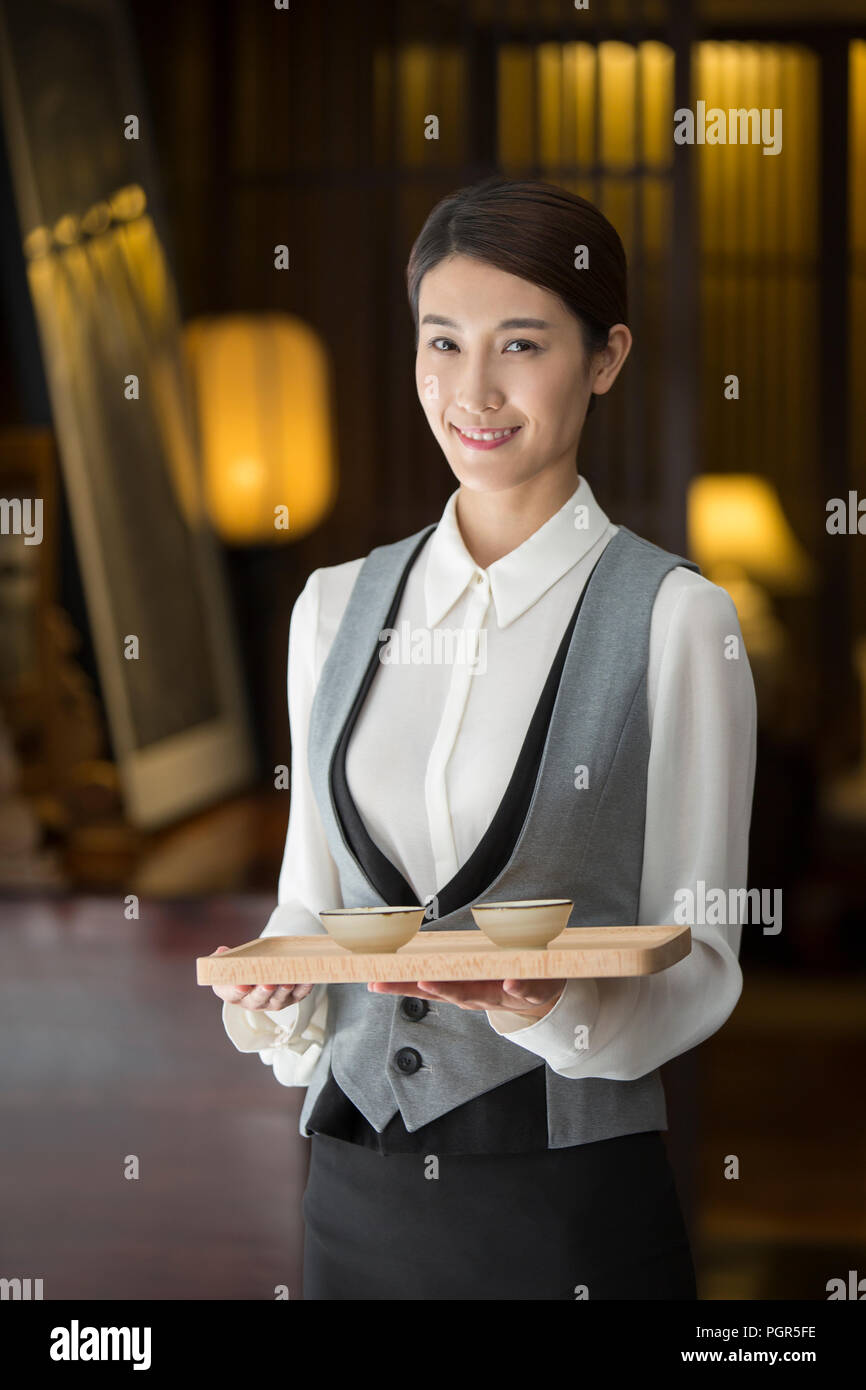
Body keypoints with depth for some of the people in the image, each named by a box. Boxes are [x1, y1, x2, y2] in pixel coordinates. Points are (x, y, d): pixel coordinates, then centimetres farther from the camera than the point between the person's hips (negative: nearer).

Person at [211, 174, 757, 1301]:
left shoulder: (675, 618, -6)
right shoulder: (338, 606, 8)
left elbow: (701, 955, -6)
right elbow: (310, 901, 13)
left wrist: (559, 1002, -24)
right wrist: (274, 993, -8)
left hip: (575, 1203, -4)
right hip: (356, 1193, 4)